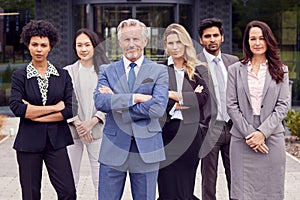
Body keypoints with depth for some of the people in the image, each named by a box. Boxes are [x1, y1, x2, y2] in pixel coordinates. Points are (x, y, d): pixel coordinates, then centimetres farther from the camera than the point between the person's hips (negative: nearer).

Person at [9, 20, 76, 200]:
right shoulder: (19, 76, 2)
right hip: (29, 142, -1)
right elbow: (17, 107, -13)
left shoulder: (63, 75, 5)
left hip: (56, 141, 1)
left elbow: (70, 109, -5)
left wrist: (35, 115, -9)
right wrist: (54, 107, -10)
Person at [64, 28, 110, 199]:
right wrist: (76, 123, -9)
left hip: (97, 129, 0)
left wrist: (92, 122, -9)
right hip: (72, 130, 1)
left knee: (100, 177, 1)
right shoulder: (68, 72, 6)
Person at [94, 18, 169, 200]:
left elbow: (158, 108, -13)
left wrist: (117, 103, -10)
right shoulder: (107, 71, 7)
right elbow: (100, 101, -10)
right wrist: (135, 98, -17)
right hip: (113, 150, 1)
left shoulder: (159, 71, 2)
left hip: (146, 150, -1)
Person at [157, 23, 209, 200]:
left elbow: (204, 96, -5)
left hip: (190, 132, 2)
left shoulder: (196, 70, 9)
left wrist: (176, 96, -12)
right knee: (168, 185, 0)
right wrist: (190, 98, -9)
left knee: (187, 185, 7)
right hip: (168, 131, -1)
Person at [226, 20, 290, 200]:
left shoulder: (280, 70, 8)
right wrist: (249, 134, -8)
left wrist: (262, 132, -10)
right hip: (242, 140, 0)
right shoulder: (235, 70, 8)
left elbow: (283, 105, 1)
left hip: (272, 138, 0)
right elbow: (232, 105, 2)